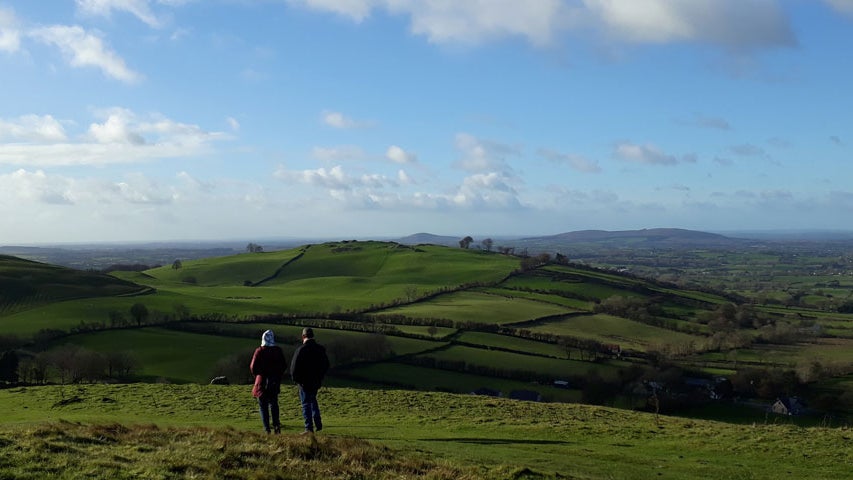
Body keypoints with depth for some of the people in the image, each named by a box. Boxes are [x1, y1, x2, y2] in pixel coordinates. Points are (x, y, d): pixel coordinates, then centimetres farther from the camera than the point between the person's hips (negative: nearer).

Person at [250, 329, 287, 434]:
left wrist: (257, 374, 9)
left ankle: (266, 427, 2)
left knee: (263, 405, 5)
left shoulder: (259, 351, -12)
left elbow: (253, 367, -10)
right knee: (273, 402, 17)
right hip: (275, 382, 3)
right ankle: (276, 423, 4)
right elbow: (284, 366, 4)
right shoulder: (278, 351, -1)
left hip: (262, 382, -3)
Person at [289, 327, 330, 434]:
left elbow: (294, 367, -17)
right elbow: (326, 365, 12)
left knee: (306, 404, 1)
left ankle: (309, 428, 1)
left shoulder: (301, 349, -17)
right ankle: (318, 424, 19)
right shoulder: (320, 349, 2)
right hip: (316, 381, 6)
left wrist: (295, 378, -1)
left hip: (304, 382, -6)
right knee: (313, 401, 23)